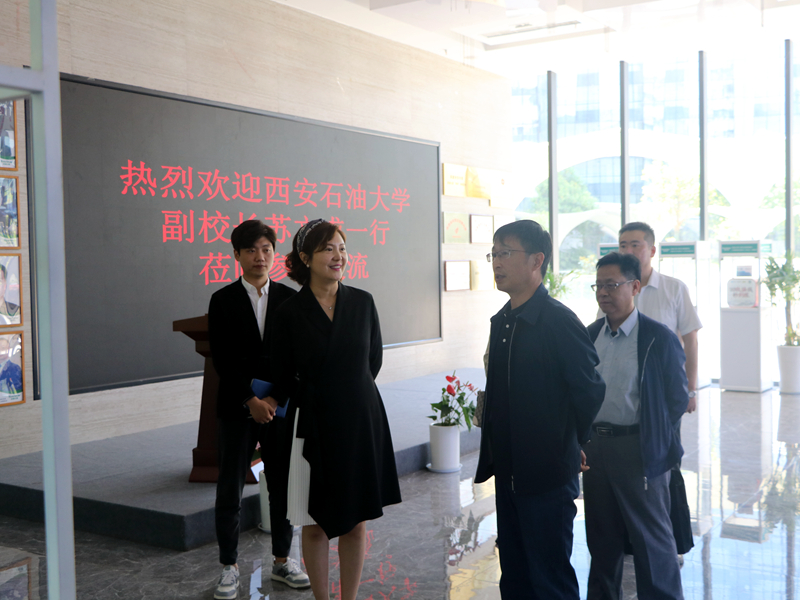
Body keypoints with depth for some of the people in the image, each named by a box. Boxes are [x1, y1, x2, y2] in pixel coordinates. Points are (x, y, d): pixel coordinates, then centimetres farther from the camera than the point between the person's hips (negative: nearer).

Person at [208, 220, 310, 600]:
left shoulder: (289, 299, 4)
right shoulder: (223, 301, 0)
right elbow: (222, 359, -5)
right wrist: (250, 400, -13)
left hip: (281, 407, 1)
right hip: (236, 409, -1)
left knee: (283, 486, 8)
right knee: (229, 490, 4)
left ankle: (282, 561, 24)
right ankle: (229, 567, 18)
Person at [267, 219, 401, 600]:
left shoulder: (362, 302, -1)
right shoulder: (290, 313, -7)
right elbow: (283, 381, -1)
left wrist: (352, 394, 11)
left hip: (362, 425, 2)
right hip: (315, 427, -2)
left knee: (356, 523, 9)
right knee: (315, 526, 7)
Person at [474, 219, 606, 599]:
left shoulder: (559, 321, -17)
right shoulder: (500, 322, 9)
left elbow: (590, 390, -15)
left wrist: (569, 444, -3)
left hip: (548, 477, -8)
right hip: (508, 474, 8)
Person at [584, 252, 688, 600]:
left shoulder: (659, 339, -11)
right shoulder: (590, 335, 6)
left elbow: (677, 398, -5)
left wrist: (651, 436, -1)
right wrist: (587, 435, 8)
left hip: (639, 450, -5)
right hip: (595, 447, 6)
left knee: (651, 539, 4)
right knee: (602, 537, 18)